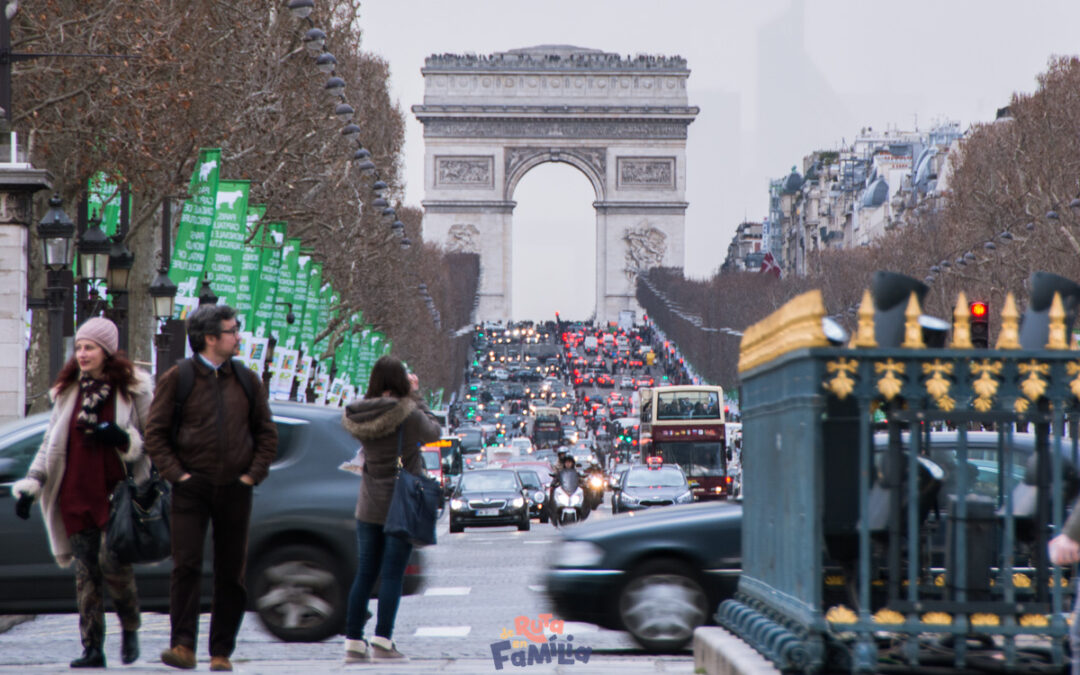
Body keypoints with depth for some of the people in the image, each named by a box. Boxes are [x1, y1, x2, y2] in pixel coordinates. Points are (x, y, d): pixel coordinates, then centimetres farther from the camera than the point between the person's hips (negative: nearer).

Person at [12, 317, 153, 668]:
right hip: (75, 493, 4)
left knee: (112, 562, -15)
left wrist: (124, 438, -16)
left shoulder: (133, 389, 2)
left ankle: (130, 626, 10)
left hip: (116, 491, -4)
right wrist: (31, 484, 9)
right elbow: (50, 443, 18)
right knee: (86, 573, 1)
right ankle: (92, 648, 4)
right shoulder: (68, 391, 15)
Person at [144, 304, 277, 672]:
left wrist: (254, 473, 3)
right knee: (186, 565, -13)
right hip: (192, 487, -3)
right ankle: (183, 645, -13)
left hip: (234, 489, 3)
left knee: (231, 573, 4)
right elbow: (155, 432, 0)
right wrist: (176, 473, -9)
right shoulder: (177, 378, 0)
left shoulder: (246, 379, 10)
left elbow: (267, 432, 15)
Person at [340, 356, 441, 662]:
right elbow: (433, 431, 2)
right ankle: (382, 642, -3)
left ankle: (353, 642, 10)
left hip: (368, 507, 5)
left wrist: (408, 397, 12)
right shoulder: (409, 416, -17)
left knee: (364, 574, 10)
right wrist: (415, 394, 7)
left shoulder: (358, 416, -3)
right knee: (392, 574, -1)